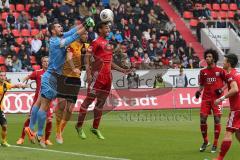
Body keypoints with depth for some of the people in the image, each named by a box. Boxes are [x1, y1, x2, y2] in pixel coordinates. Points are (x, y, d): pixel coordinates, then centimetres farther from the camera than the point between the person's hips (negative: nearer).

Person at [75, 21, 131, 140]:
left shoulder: (108, 44, 21)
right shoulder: (96, 42, -5)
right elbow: (87, 57, -14)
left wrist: (122, 70, 23)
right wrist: (88, 73, -23)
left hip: (107, 77, 8)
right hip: (98, 76, -8)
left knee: (101, 102, 10)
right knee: (89, 99, -6)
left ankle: (95, 128, 17)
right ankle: (79, 126, 1)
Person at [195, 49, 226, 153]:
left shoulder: (220, 71, 0)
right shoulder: (203, 72, 9)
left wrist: (222, 89, -12)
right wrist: (199, 91, -2)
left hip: (217, 98, -3)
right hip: (206, 98, 3)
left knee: (217, 120, -7)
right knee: (202, 120, -4)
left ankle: (215, 144, 1)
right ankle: (205, 141, 16)